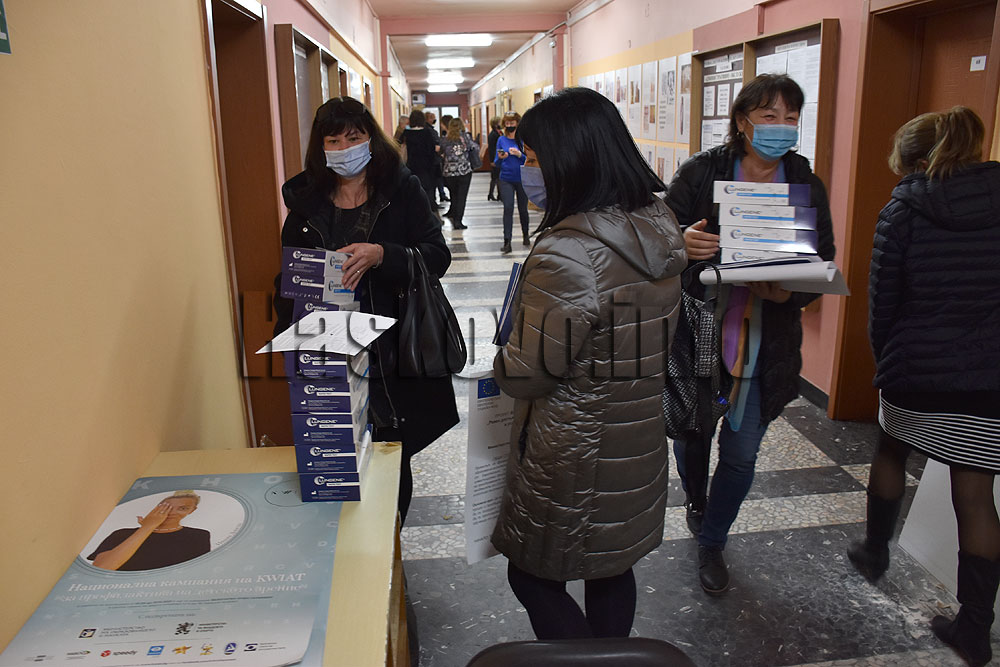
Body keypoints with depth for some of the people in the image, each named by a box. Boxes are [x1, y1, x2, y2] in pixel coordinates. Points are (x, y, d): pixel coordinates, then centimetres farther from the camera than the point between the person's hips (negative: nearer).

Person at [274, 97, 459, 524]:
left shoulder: (402, 190, 0)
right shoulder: (305, 200, 8)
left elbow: (438, 256, -7)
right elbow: (289, 275, 14)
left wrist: (381, 255, -24)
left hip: (392, 351, -2)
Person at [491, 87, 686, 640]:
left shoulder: (567, 255, -30)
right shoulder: (659, 226, -2)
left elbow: (526, 373, -22)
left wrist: (500, 362, 0)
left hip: (575, 457, -8)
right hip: (638, 443, 8)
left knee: (532, 574, 15)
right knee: (612, 572, 25)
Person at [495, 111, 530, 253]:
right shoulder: (501, 140, 4)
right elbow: (496, 163, 6)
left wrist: (519, 154, -22)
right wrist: (500, 158, -16)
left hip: (522, 179, -1)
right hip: (506, 180, 1)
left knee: (523, 209, 11)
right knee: (508, 208, -10)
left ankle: (525, 235, 34)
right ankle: (507, 242, -10)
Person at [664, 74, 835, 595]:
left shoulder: (807, 185, 2)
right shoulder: (701, 171, -6)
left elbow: (823, 261, 2)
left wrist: (790, 292, -19)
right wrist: (681, 242, -29)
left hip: (766, 342, 2)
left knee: (741, 454, 8)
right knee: (690, 430, 16)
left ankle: (711, 542, 33)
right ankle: (695, 499, 51)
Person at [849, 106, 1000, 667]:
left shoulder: (902, 212, -6)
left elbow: (882, 303, -3)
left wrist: (887, 361, 13)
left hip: (916, 372, -2)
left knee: (891, 453, 25)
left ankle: (875, 553, 41)